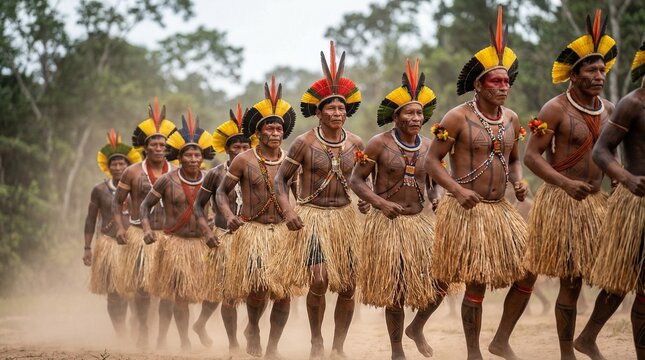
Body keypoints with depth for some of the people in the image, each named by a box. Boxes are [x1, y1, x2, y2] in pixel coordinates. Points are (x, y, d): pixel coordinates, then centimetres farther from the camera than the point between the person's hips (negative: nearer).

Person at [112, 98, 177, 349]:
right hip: (141, 234, -1)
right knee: (141, 286, -2)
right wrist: (120, 227, -6)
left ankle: (163, 335, 7)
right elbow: (117, 201, 8)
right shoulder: (133, 172, 4)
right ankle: (142, 330, 18)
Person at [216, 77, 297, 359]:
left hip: (283, 230, 2)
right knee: (258, 288, -13)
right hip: (252, 230, -2)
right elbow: (221, 192, 5)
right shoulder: (244, 160, -1)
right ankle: (253, 329, 20)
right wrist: (229, 216, -12)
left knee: (284, 291, -3)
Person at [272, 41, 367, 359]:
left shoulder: (355, 143, 3)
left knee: (348, 286, 0)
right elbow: (281, 179, -2)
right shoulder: (304, 143, -6)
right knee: (319, 280, -18)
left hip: (345, 217, 4)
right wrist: (287, 210, -17)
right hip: (312, 216, -4)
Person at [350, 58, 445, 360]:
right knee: (394, 288, 1)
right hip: (387, 223, -4)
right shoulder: (379, 144, -7)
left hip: (420, 221, 4)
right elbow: (356, 180, -4)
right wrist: (381, 203, -18)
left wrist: (437, 200, -7)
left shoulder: (429, 147, 5)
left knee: (439, 279, -8)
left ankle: (417, 327, 20)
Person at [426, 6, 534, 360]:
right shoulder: (458, 118, -9)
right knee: (477, 284, -5)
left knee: (528, 272, 1)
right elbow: (432, 160, -8)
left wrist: (518, 182, 0)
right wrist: (458, 190, -22)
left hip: (501, 209, 6)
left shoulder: (511, 119, 9)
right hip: (467, 210, -6)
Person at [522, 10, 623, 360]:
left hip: (598, 200, 6)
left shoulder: (609, 110, 10)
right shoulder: (556, 109, -8)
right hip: (563, 202, -6)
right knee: (571, 282, -3)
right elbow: (531, 156, -11)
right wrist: (567, 184, -24)